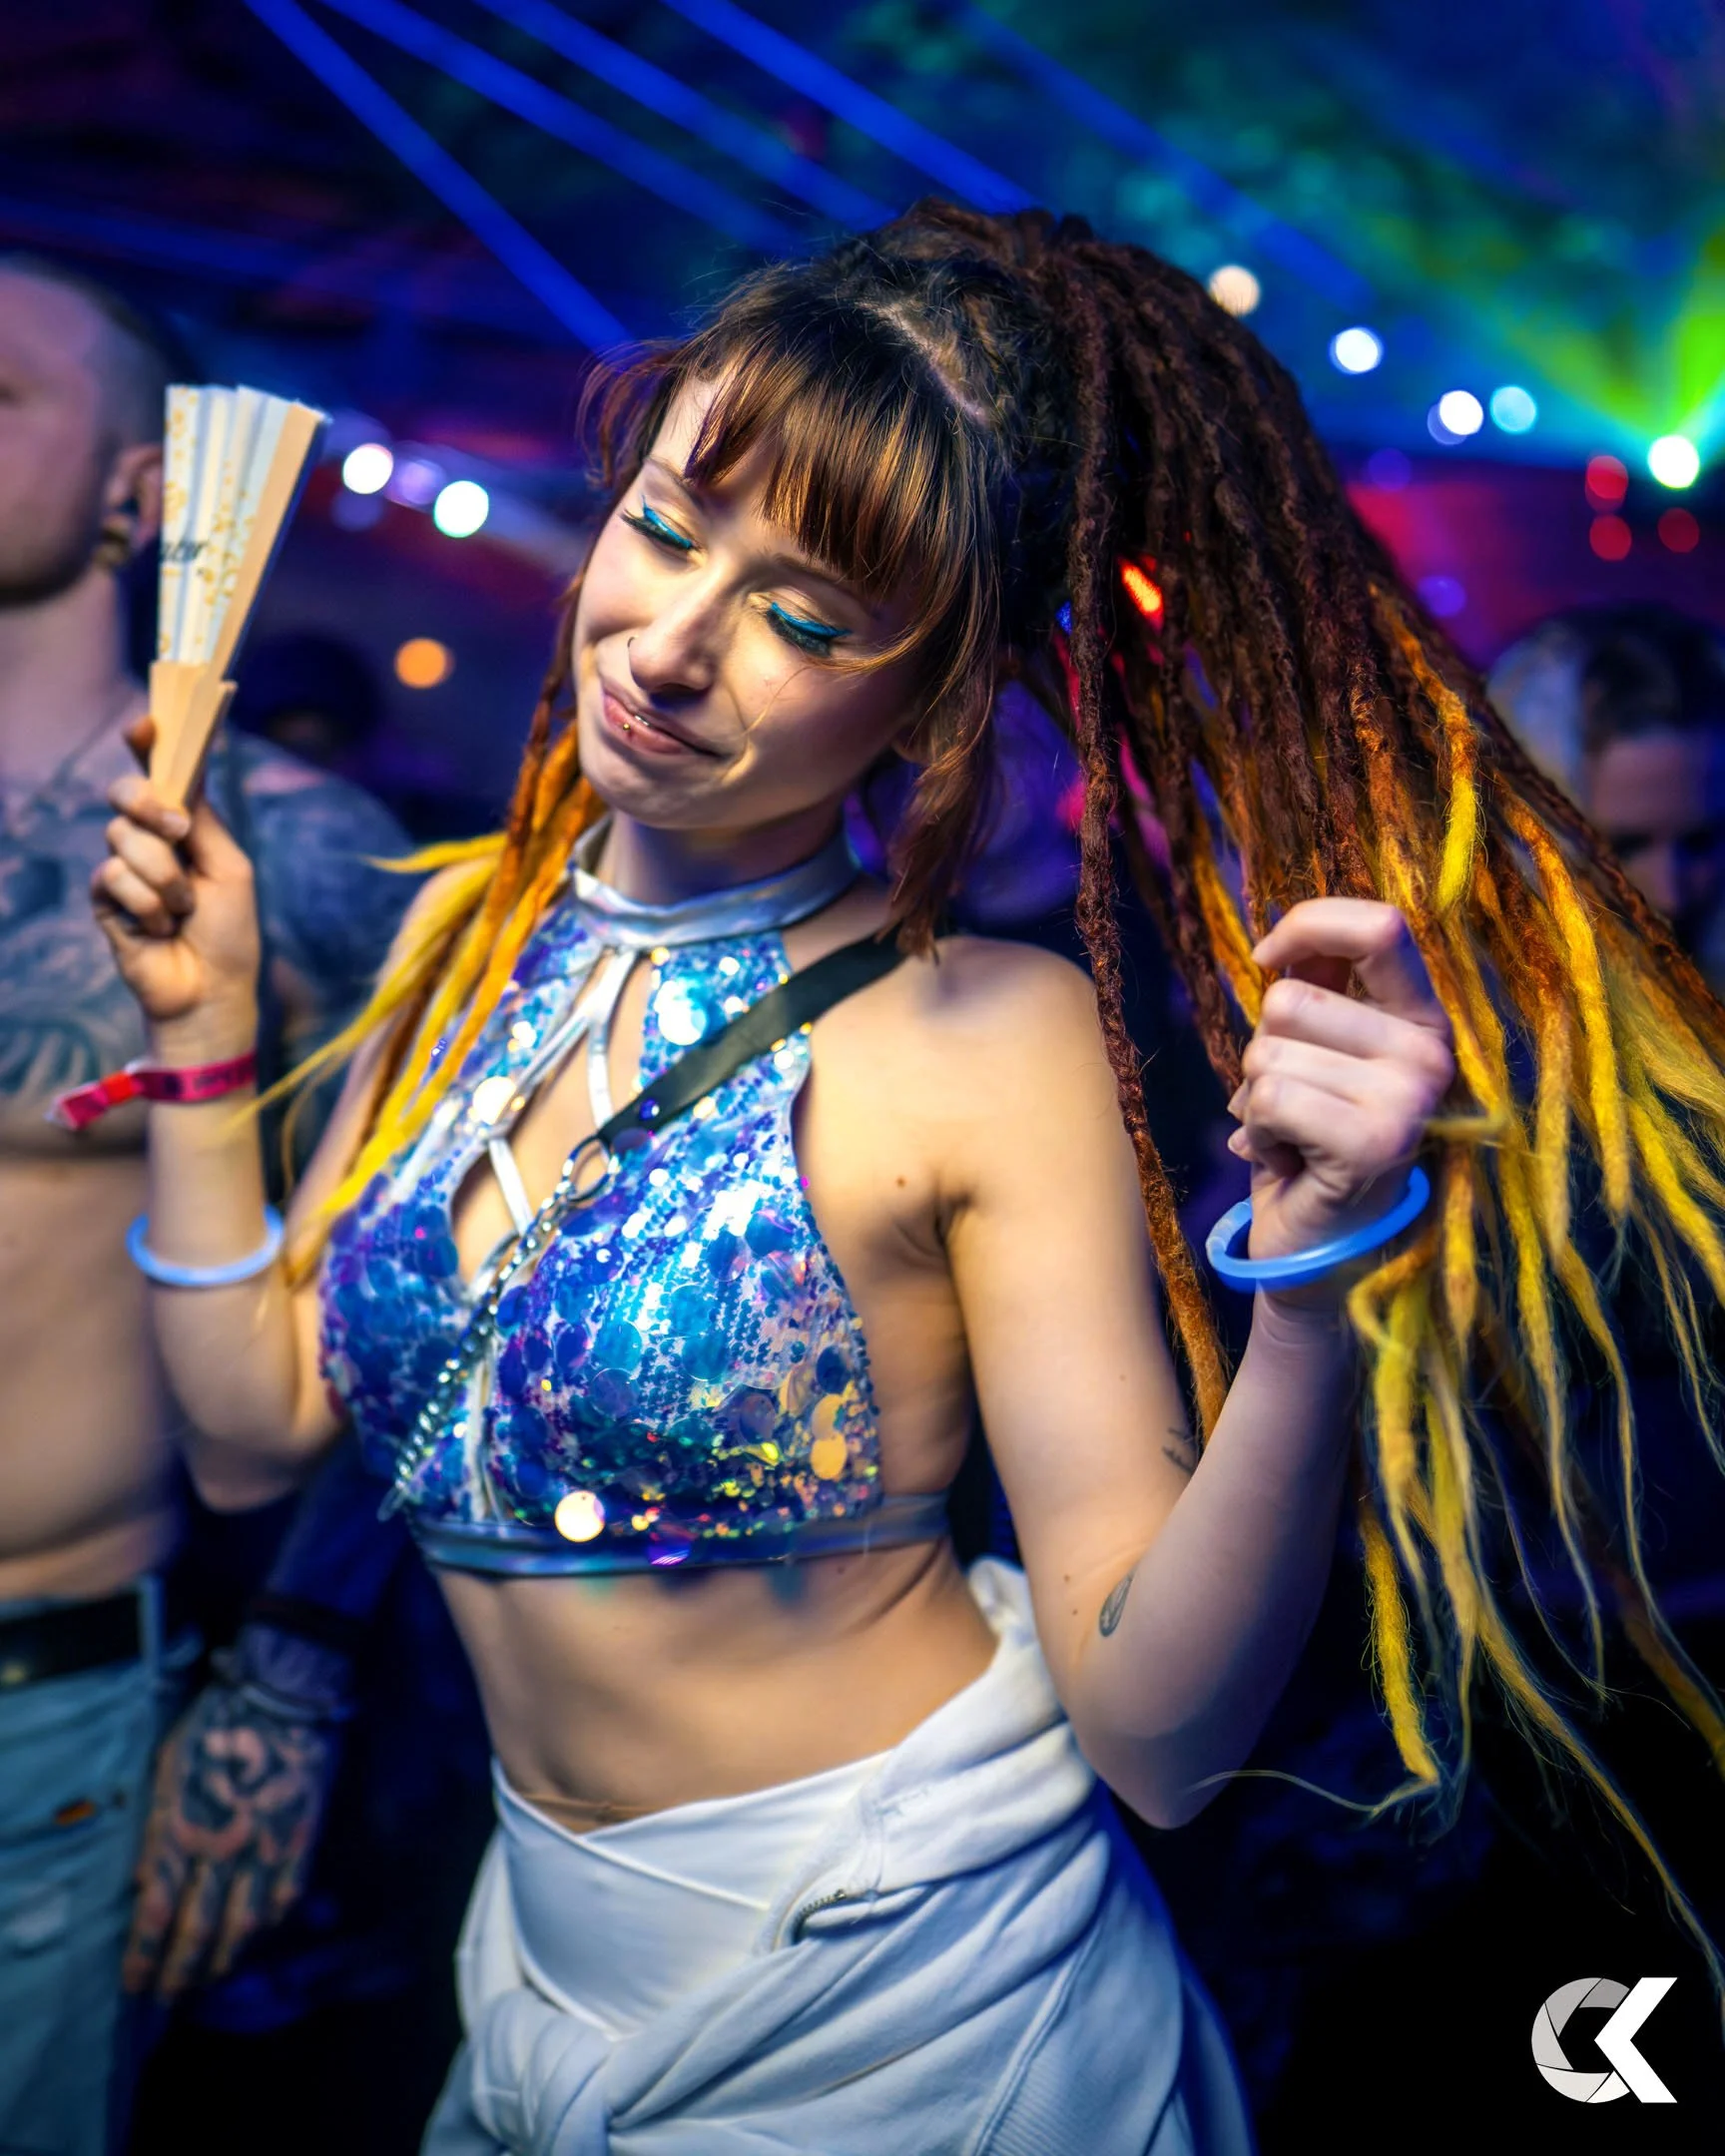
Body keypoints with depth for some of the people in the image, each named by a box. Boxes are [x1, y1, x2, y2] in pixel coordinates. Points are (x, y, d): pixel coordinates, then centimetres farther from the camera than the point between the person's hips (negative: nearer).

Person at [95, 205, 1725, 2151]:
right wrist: (200, 1033, -2)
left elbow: (1159, 1733, -22)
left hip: (914, 1998, -5)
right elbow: (260, 1414, 2)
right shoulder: (473, 931, -3)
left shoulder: (993, 1041, -21)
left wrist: (1311, 1280, -35)